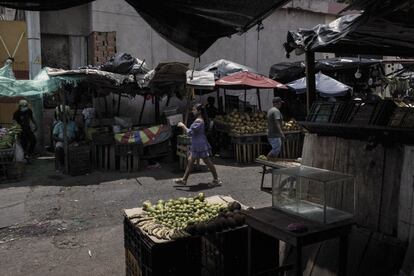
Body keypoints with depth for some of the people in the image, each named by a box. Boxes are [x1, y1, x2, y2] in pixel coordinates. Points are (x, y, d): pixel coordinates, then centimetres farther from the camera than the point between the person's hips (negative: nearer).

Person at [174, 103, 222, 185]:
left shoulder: (198, 121, -21)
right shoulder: (201, 120, 10)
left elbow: (190, 132, -23)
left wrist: (182, 125, -13)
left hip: (200, 145, -11)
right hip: (196, 145, 11)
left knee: (207, 162, -1)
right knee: (190, 160, 13)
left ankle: (216, 179, 10)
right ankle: (184, 180, 20)